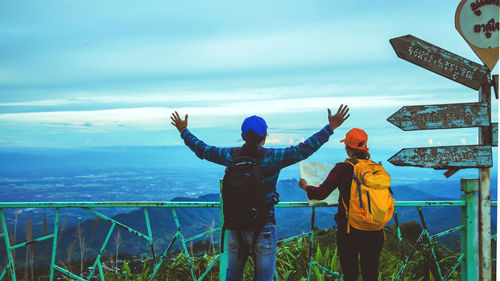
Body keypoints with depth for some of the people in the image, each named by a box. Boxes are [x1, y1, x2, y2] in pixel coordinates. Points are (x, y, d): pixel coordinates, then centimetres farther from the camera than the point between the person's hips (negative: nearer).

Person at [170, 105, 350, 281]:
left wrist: (183, 131, 25)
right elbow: (303, 150, -14)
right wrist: (330, 128, -10)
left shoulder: (230, 156, -3)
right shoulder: (272, 158, -13)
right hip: (263, 229, -3)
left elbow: (201, 149, 10)